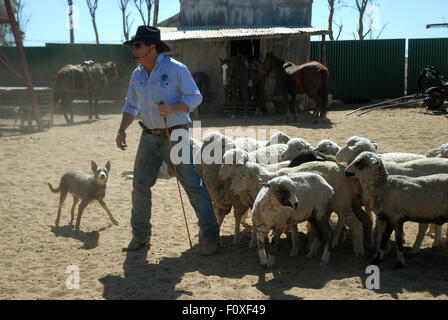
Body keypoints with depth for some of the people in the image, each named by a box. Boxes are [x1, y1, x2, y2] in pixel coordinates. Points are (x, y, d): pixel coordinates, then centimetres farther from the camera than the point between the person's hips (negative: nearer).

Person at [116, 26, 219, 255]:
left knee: (193, 185, -6)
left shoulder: (175, 69, -8)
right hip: (149, 137, 6)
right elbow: (131, 106, 20)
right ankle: (140, 236, 23)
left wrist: (173, 108, -23)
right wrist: (122, 130, 7)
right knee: (140, 185, 8)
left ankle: (209, 237, 2)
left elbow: (195, 97, -7)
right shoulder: (137, 75, 11)